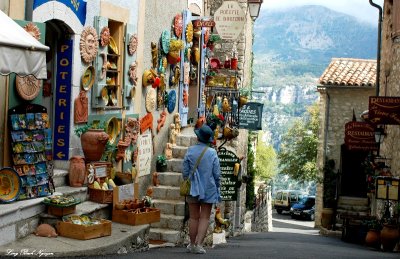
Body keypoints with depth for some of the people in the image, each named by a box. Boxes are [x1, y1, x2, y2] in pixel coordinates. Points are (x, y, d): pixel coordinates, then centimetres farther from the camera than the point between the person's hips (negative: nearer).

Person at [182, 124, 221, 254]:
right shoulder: (212, 153, -8)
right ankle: (199, 244, -3)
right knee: (204, 218, 5)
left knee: (193, 217, 11)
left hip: (193, 188, 1)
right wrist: (217, 189, 7)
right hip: (209, 189, -1)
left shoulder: (190, 151, -6)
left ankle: (192, 244, 19)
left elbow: (185, 172, -3)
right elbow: (217, 174, -6)